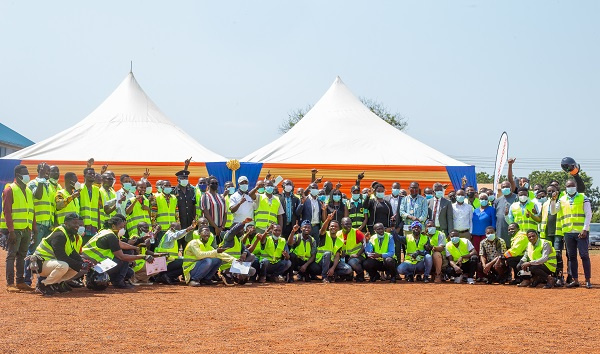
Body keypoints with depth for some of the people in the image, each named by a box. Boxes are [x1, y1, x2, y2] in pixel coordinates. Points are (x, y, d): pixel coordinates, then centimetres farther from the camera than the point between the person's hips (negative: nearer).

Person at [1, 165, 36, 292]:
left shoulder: (29, 191, 18)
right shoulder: (10, 189, -3)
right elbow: (6, 211, -10)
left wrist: (34, 227, 11)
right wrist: (11, 230, -16)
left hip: (27, 229, 7)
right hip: (15, 229, -7)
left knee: (22, 256, 8)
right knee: (11, 255, -5)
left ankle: (21, 282, 12)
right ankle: (10, 283, -5)